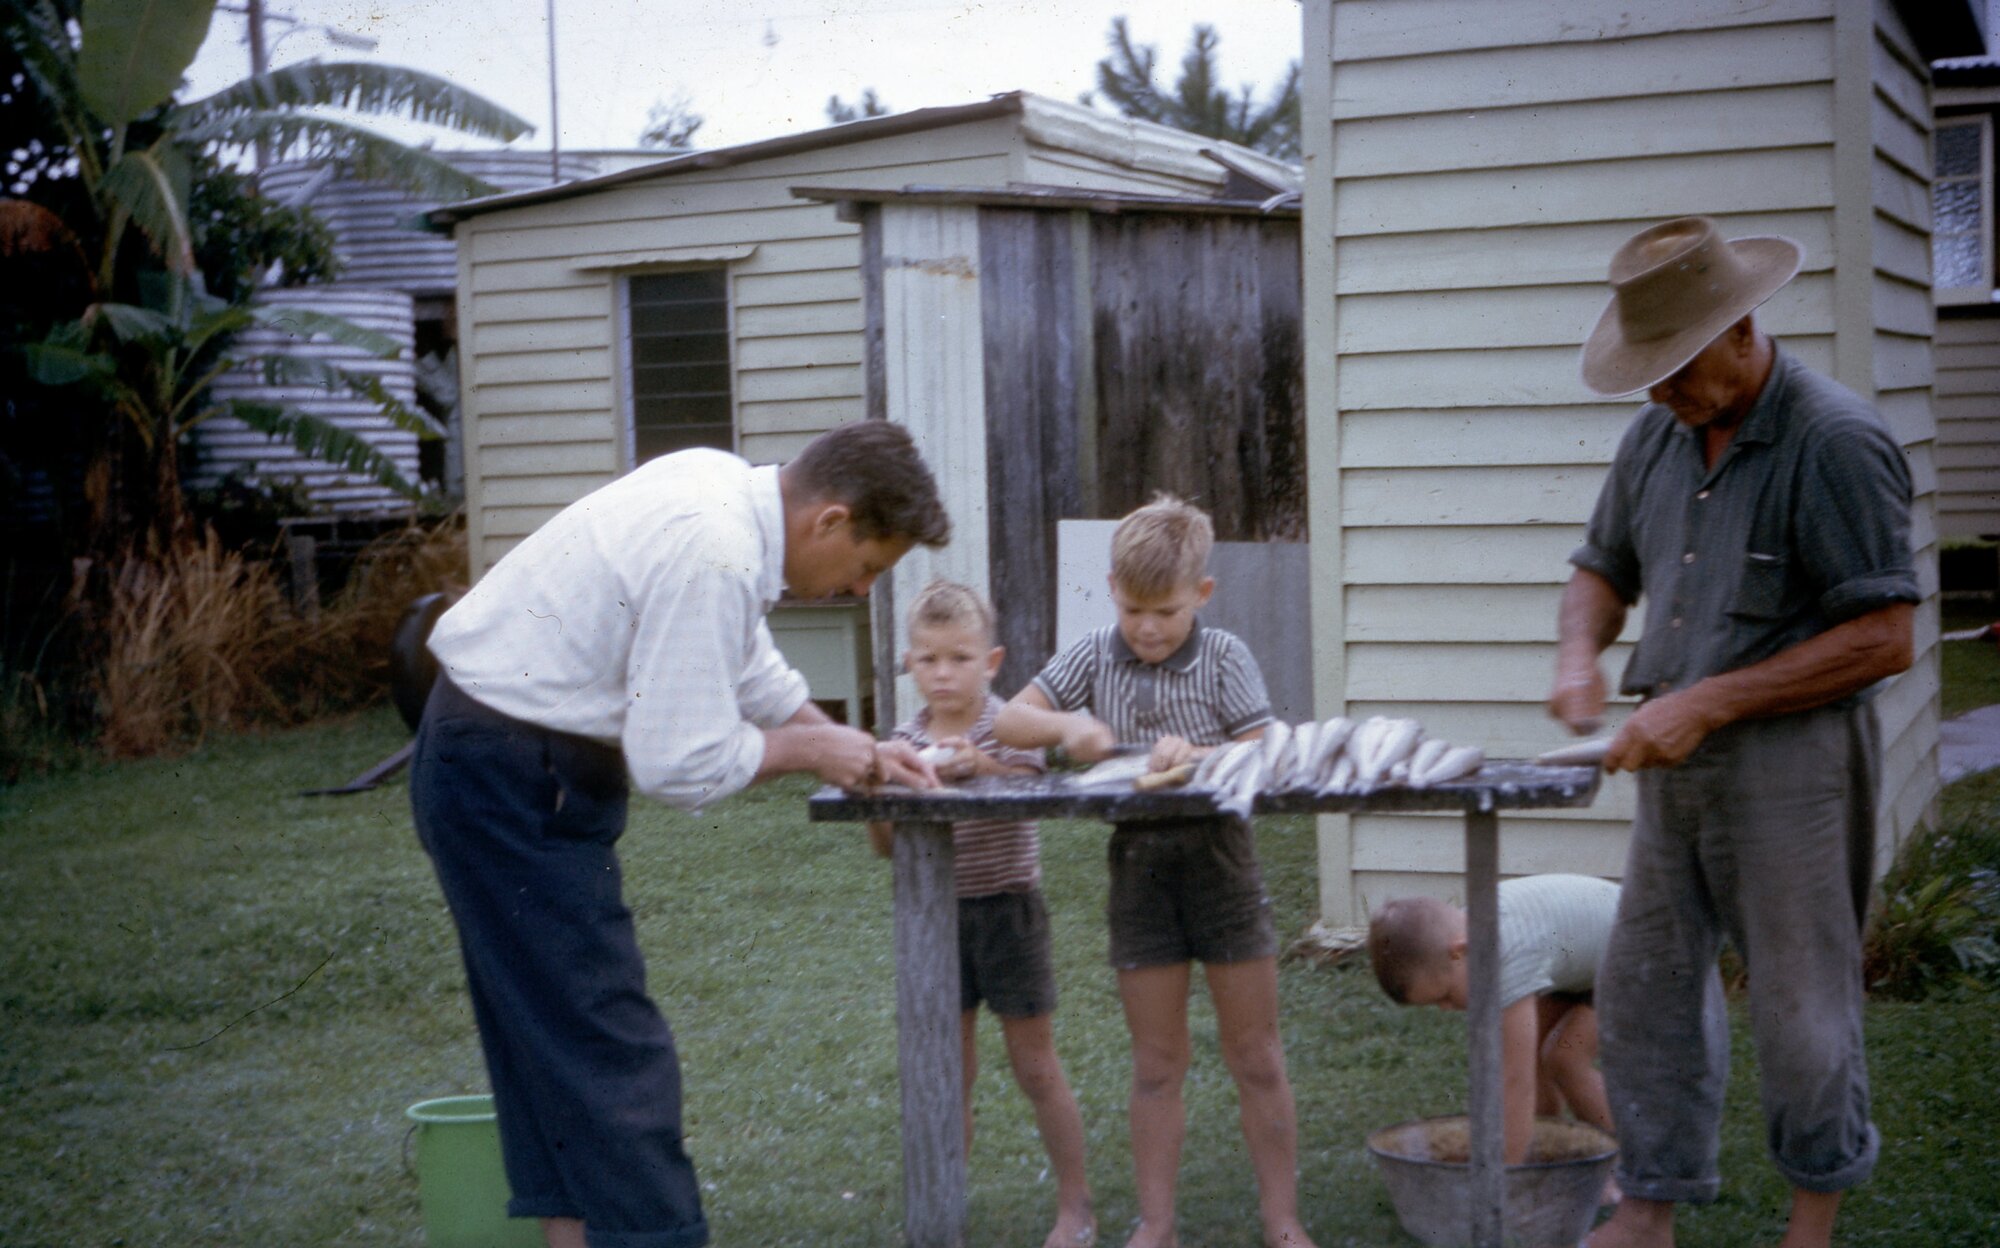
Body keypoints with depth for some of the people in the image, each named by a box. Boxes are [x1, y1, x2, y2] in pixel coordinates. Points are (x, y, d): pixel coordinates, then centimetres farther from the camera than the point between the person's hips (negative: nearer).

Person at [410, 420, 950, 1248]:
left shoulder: (726, 490, 4)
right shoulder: (715, 556, -26)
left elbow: (748, 667, 19)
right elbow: (682, 763, -23)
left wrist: (857, 747, 13)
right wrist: (811, 751, -9)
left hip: (488, 766, 10)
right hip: (515, 783, -10)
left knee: (552, 1046, 16)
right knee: (611, 1057, -6)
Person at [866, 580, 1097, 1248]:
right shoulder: (905, 739, 4)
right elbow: (889, 846, 4)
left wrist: (983, 767, -41)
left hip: (1006, 908, -3)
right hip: (937, 912, 3)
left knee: (1035, 1066, 5)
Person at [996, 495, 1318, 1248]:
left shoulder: (1225, 659, -5)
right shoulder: (1094, 657, 2)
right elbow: (1010, 721, 1)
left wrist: (1196, 756, -29)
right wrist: (1067, 727, -18)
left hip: (1219, 857, -2)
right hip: (1138, 865, 2)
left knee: (1256, 1057, 6)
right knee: (1155, 1064, 9)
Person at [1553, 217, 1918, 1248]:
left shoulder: (1836, 442, -15)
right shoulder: (1655, 438, 8)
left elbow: (1882, 639, -18)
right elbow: (1603, 569, 20)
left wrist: (1710, 701, -20)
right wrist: (1579, 651, -3)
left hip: (1790, 763, -7)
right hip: (1675, 762, 7)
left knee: (1800, 1002, 6)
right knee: (1643, 985, 10)